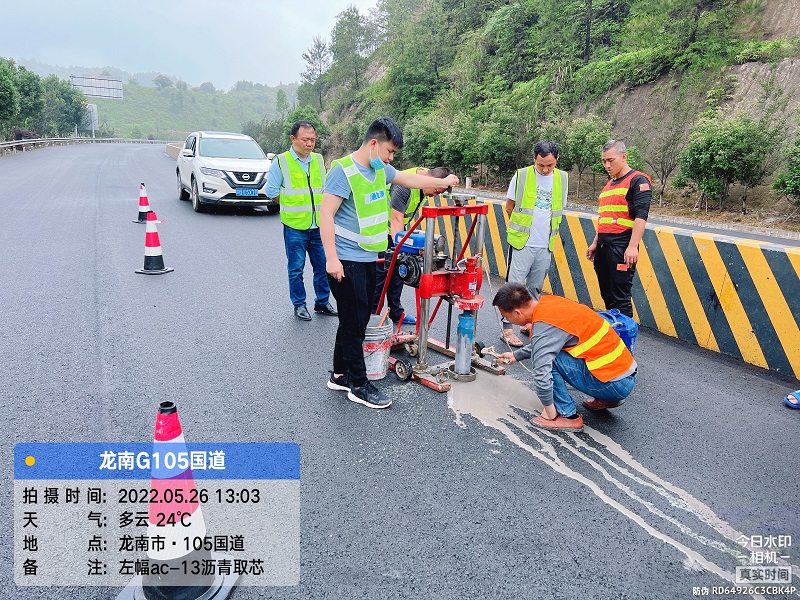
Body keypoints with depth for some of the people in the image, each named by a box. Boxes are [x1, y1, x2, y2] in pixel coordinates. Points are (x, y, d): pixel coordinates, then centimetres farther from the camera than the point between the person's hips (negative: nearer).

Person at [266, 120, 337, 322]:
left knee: (323, 266, 8)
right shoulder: (281, 161, -3)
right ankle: (299, 305, 18)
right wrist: (291, 205, 2)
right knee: (296, 268, 5)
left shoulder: (319, 160, 10)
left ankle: (323, 301, 23)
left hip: (319, 225, 4)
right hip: (295, 226, -4)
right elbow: (272, 191, 1)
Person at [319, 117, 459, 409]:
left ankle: (339, 375, 27)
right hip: (345, 261, -9)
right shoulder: (343, 170, -14)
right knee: (354, 321, -3)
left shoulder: (379, 169, 10)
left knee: (356, 320, 14)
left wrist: (443, 182, 28)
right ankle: (359, 385, 9)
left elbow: (409, 179, 26)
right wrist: (331, 258, -24)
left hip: (367, 259, 9)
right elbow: (326, 214, -19)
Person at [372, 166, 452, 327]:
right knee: (381, 271, -8)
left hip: (398, 229, 9)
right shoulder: (404, 185, -30)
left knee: (398, 271, 9)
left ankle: (396, 313, 18)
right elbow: (396, 219, -31)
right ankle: (370, 314, 2)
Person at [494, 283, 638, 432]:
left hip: (615, 384, -9)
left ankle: (568, 416, -4)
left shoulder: (544, 325, -21)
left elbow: (541, 375, -26)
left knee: (545, 357, -15)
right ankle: (606, 399, 22)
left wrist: (550, 414, -12)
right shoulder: (547, 302, 5)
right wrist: (516, 355, 34)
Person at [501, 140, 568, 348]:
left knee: (536, 288, 13)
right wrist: (522, 226, 10)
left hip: (546, 245, 4)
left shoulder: (562, 178, 5)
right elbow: (509, 206, 4)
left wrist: (545, 228, 12)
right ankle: (507, 328, 3)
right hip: (522, 242, -4)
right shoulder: (521, 176, -6)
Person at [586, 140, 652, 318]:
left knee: (620, 297, -7)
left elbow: (641, 216, -15)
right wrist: (595, 243, 23)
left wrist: (633, 246, -23)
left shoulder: (638, 181, -5)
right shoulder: (609, 184, 21)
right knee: (607, 295, 11)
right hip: (603, 246, 8)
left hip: (622, 247, -8)